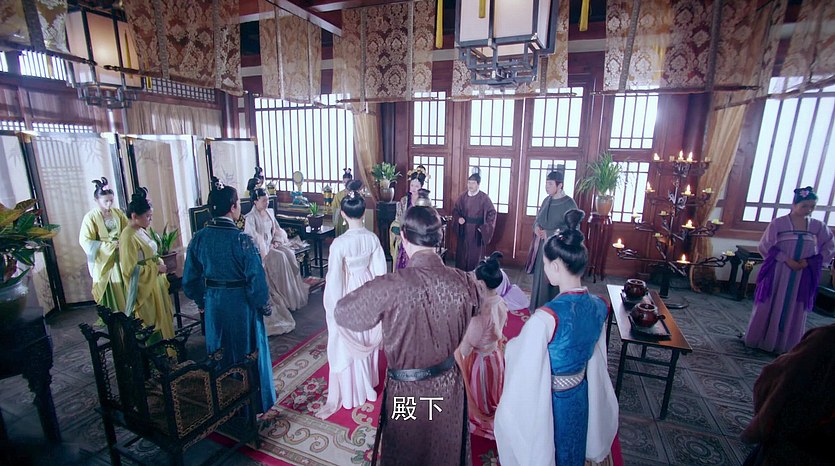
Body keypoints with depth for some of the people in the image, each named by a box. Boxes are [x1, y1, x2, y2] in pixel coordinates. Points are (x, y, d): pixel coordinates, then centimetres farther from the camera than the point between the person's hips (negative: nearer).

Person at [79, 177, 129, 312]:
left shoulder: (118, 212, 4)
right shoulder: (90, 217, -8)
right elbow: (85, 241, -11)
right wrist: (110, 246, -17)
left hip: (120, 258, 4)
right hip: (103, 260, -3)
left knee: (124, 291, 7)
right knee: (110, 294, 1)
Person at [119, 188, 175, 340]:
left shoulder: (141, 231, 6)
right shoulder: (128, 237, -20)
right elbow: (131, 270, -22)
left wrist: (160, 265, 5)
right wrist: (157, 268, -17)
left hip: (155, 283, 9)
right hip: (144, 288, -9)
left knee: (161, 318, 18)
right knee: (150, 324, 4)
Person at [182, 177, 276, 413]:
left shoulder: (199, 238, -5)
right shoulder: (242, 239, -22)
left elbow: (191, 277, 3)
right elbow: (256, 279, -19)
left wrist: (201, 301, 19)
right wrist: (264, 306, -4)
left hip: (213, 303, 5)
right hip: (241, 304, -5)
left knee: (218, 354, 23)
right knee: (247, 352, 14)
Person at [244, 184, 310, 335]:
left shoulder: (270, 212, 10)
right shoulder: (251, 217, -11)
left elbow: (277, 229, 15)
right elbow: (254, 237, -20)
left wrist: (276, 241, -1)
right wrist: (266, 249, -26)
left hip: (271, 245, 7)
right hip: (259, 249, -7)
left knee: (289, 253, -18)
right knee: (281, 257, -27)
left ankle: (295, 291, -9)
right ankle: (286, 297, -18)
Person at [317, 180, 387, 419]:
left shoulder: (340, 243, -23)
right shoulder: (372, 238, -9)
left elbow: (334, 279, -17)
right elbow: (380, 271, -2)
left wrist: (332, 307, -4)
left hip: (348, 296, -5)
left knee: (345, 346, 11)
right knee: (366, 340, 22)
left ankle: (342, 396, 26)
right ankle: (368, 386, 41)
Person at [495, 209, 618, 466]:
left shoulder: (545, 318, -34)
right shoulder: (599, 307, -12)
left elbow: (525, 372, -23)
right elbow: (595, 358, 3)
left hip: (545, 403, -6)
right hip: (580, 400, 6)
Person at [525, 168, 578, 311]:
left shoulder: (569, 204, -14)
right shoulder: (546, 200, 8)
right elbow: (538, 218, 19)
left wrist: (548, 233, -17)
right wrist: (536, 227, -4)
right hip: (541, 245, 7)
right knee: (539, 277, 14)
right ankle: (537, 308, 29)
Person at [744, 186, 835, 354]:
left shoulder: (818, 226, 4)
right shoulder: (778, 223, -6)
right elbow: (765, 246, -7)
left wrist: (809, 261, -5)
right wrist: (786, 260, -16)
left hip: (802, 275, 3)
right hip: (778, 272, -3)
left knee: (794, 310, 9)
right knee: (770, 307, 4)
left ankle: (786, 344, 20)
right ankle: (760, 339, 16)